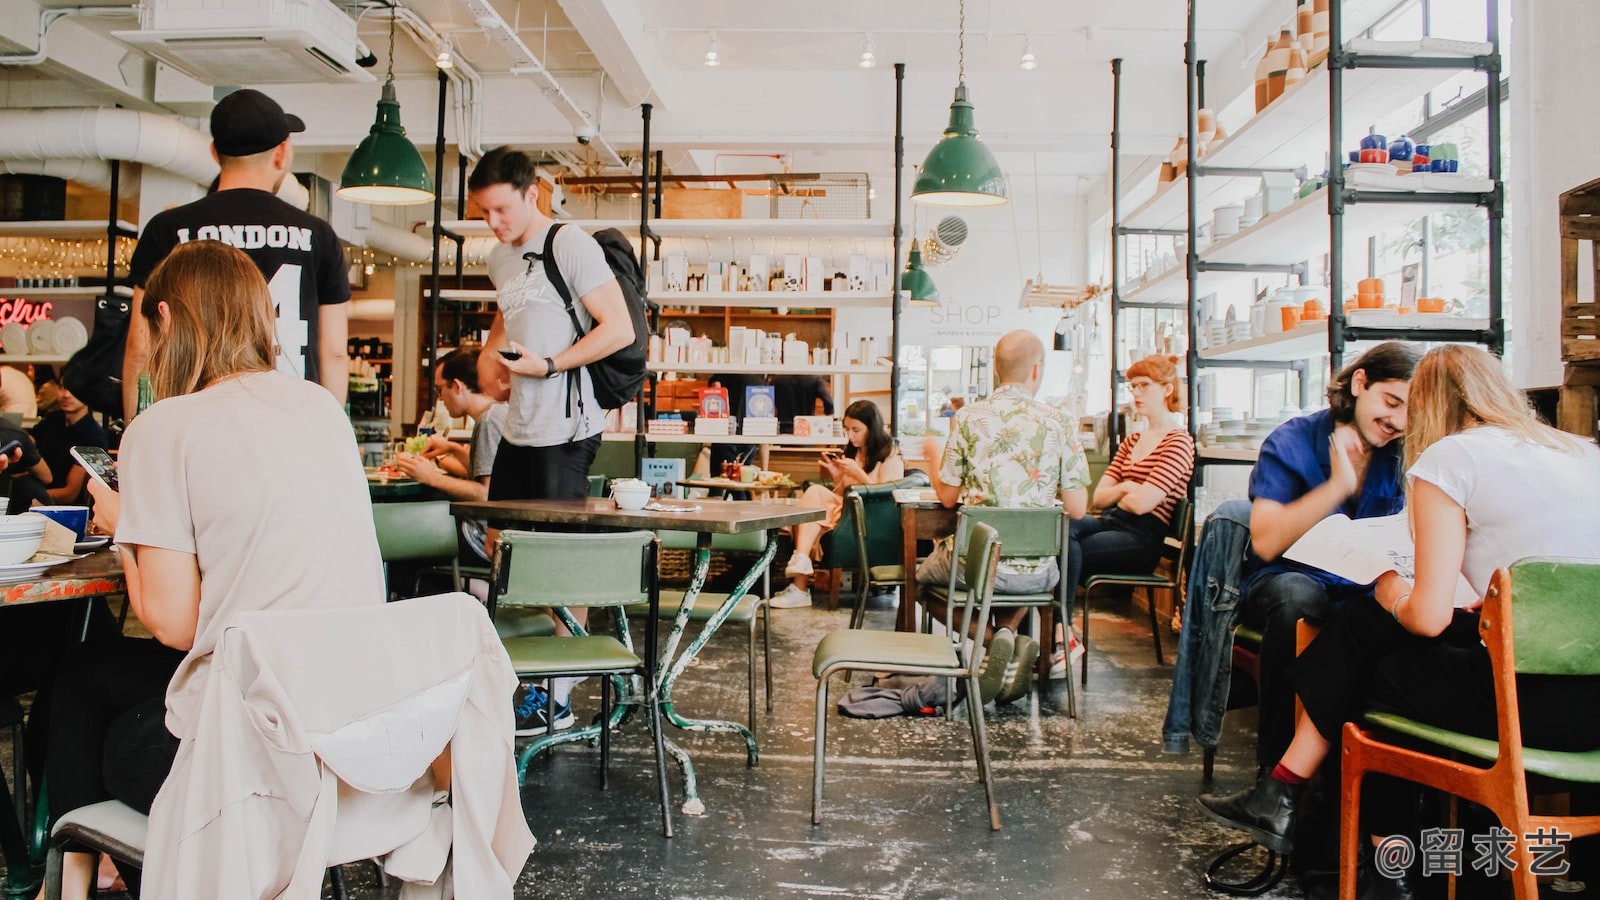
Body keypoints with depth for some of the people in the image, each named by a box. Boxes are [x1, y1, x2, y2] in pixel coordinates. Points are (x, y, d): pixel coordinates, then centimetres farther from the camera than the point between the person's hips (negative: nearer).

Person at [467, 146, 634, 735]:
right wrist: (488, 358, 14)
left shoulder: (570, 246, -9)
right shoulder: (500, 259, 16)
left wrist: (548, 365, -19)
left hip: (564, 428, -9)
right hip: (517, 427, 9)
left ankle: (558, 697, 7)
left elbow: (619, 329, -14)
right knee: (501, 546, 13)